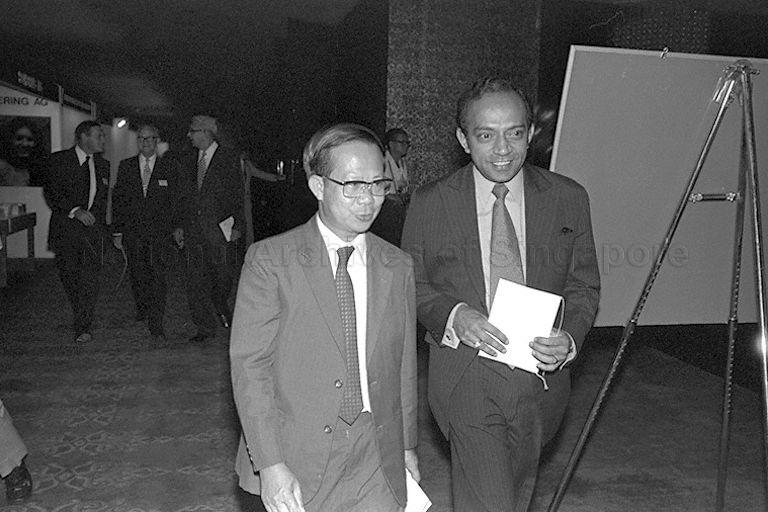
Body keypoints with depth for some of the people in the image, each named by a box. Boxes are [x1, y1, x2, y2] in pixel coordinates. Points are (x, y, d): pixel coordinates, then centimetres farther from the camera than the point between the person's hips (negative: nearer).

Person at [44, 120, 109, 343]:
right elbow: (51, 193, -9)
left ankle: (83, 327, -6)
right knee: (70, 276, 6)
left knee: (90, 278, -10)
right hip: (65, 228, -1)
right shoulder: (59, 160, 0)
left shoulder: (103, 165, 12)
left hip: (92, 227, 2)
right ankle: (81, 315, 29)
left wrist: (102, 221, 8)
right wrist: (75, 211, -21)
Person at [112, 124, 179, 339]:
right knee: (138, 274, 10)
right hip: (132, 231, 2)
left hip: (159, 231, -2)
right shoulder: (126, 166, 9)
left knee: (158, 275, -10)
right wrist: (117, 231, 3)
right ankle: (142, 310, 31)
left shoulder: (169, 168, 5)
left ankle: (156, 322, -8)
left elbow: (175, 202, 5)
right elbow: (118, 200, 8)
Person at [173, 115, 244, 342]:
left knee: (222, 277, 2)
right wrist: (178, 225, 7)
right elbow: (184, 197, 17)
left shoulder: (229, 158, -1)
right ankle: (206, 327, 11)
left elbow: (237, 194, -4)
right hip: (193, 231, 5)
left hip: (219, 229, -5)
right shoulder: (190, 163, 16)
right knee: (195, 281, 2)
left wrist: (237, 225, -11)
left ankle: (222, 309, 31)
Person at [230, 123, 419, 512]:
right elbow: (249, 364, -10)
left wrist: (407, 446, 13)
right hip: (297, 459, -3)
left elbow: (404, 365, 10)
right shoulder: (269, 260, -8)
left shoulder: (398, 267, 5)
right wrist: (269, 463, -15)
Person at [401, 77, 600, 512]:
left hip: (541, 375, 3)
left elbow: (585, 284, 6)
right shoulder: (430, 204, -5)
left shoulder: (569, 199, 0)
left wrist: (569, 338, -13)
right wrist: (453, 315, -17)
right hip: (467, 381, -3)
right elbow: (411, 285, 3)